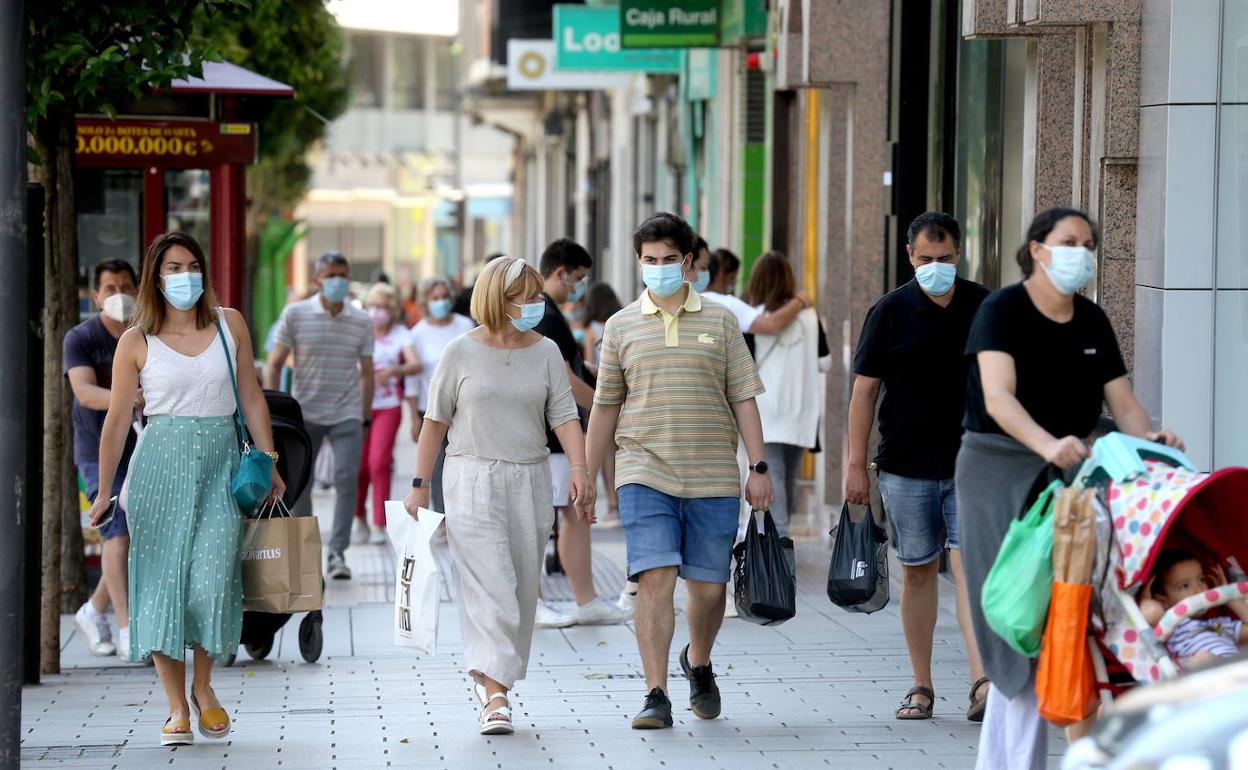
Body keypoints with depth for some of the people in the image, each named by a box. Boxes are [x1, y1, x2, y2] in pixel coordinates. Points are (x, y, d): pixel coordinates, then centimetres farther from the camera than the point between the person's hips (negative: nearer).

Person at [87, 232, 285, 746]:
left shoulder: (229, 324, 6)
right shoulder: (136, 342, 0)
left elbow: (251, 398, 11)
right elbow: (117, 420, 2)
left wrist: (269, 463, 8)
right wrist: (105, 491, 0)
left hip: (220, 463, 1)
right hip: (160, 463, -1)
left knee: (212, 579, -11)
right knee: (162, 582, -3)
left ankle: (204, 688, 11)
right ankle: (177, 708, 5)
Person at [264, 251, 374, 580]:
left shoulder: (362, 321, 5)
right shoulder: (294, 315, 0)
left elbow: (366, 373, 12)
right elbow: (274, 364, 2)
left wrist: (366, 418, 10)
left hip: (347, 416, 0)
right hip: (304, 414, 0)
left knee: (346, 479, -12)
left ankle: (337, 553, -7)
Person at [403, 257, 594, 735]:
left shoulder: (546, 352, 6)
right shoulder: (461, 352, -1)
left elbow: (564, 417, 0)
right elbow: (436, 422, 4)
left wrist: (579, 468, -17)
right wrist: (420, 486, 2)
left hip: (530, 482, 4)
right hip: (473, 480, -4)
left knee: (523, 589, 6)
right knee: (489, 587, -13)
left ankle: (491, 675, 21)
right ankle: (494, 695, -18)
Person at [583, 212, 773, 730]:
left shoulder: (720, 322, 7)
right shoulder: (622, 326, 8)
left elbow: (743, 399, 6)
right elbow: (605, 408, 12)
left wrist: (759, 467, -1)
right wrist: (587, 478, 11)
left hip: (713, 476, 1)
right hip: (645, 474, -1)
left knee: (708, 585, 6)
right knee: (654, 580, -12)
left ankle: (698, 664, 35)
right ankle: (656, 696, -11)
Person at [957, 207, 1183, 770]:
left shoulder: (1092, 321, 9)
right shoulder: (1002, 310, -10)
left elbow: (1122, 403, 5)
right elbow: (998, 396, -24)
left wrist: (1150, 438, -17)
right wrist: (1048, 444, -40)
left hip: (1066, 469, 6)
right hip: (999, 469, -6)